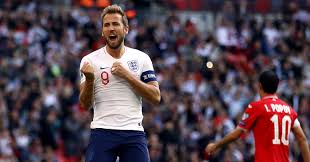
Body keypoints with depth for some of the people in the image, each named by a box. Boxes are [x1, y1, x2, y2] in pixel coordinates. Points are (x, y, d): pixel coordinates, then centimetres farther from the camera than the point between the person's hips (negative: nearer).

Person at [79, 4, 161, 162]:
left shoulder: (141, 58, 8)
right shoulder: (90, 60, 5)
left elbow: (156, 97, 2)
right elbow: (85, 103, 2)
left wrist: (128, 76, -8)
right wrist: (89, 79, -17)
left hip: (134, 132, 1)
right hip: (102, 131, -1)